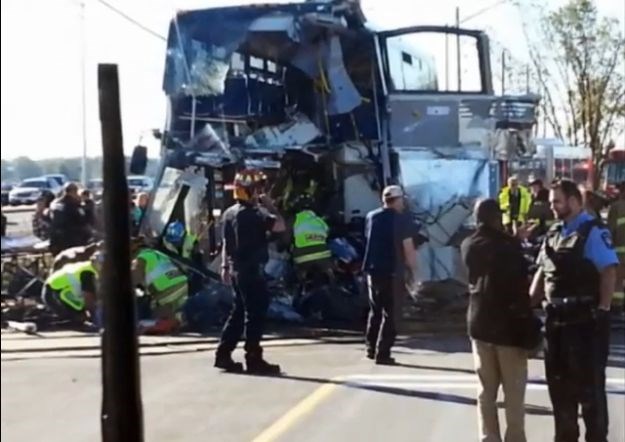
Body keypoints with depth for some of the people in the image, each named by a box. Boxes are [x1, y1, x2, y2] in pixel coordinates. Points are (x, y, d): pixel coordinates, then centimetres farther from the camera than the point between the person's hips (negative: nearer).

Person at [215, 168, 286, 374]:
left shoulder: (229, 213, 11)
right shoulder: (255, 213, -16)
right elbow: (280, 226, -24)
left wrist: (225, 267, 24)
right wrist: (270, 206, -11)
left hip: (236, 270, 9)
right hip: (252, 271, -9)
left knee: (239, 312, 15)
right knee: (255, 314, -3)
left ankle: (223, 354, 16)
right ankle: (254, 359, -1)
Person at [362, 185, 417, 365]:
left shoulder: (371, 217, 8)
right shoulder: (402, 220, -9)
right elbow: (408, 250, -12)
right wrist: (414, 270, -2)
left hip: (373, 270, 6)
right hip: (393, 272, -6)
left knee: (375, 310, 19)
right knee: (390, 314, 0)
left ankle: (371, 349, 22)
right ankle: (382, 354, -3)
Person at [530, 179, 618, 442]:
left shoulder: (593, 232, -11)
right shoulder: (554, 233, 13)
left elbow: (609, 271, -16)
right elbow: (542, 272, 19)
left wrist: (602, 310, -17)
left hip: (585, 319, -8)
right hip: (557, 318, 8)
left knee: (589, 383, 0)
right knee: (559, 381, 15)